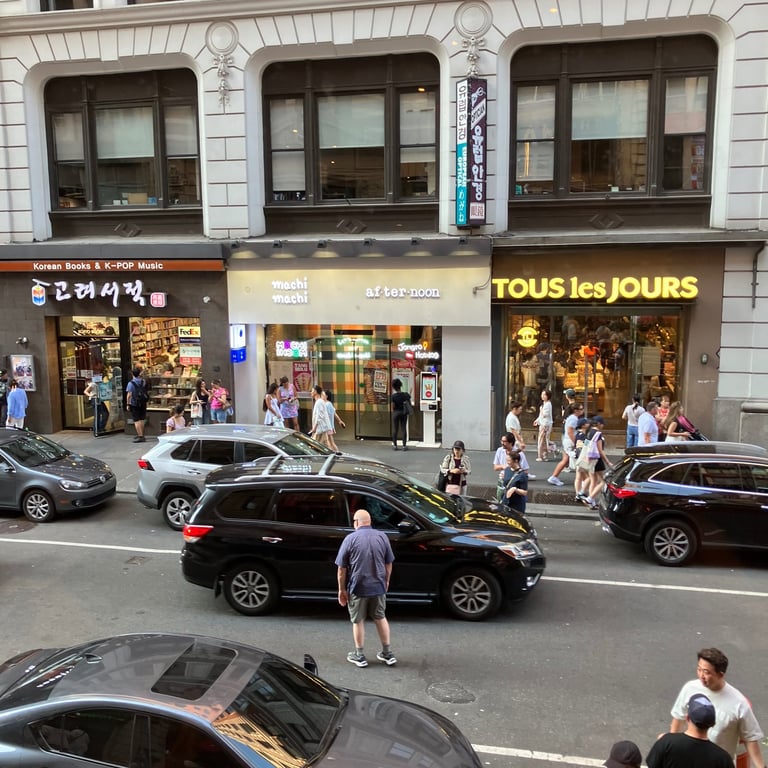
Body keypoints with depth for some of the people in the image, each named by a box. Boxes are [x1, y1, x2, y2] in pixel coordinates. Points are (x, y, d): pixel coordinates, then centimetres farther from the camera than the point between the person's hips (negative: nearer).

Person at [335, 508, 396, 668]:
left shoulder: (350, 539, -10)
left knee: (358, 621, 11)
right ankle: (387, 653, 23)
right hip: (378, 586, 3)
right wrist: (386, 582, 20)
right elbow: (388, 564, 7)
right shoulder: (382, 537, 0)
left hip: (357, 588, -3)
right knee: (380, 618, 18)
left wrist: (342, 589, 0)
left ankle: (360, 656, 19)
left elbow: (341, 568, -9)